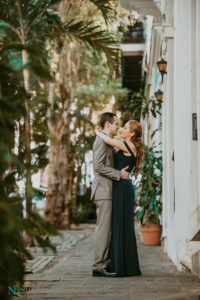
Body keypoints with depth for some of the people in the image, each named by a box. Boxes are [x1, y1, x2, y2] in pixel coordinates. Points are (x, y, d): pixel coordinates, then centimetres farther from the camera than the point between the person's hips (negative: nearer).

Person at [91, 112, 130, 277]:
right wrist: (119, 174, -16)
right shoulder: (101, 141, -10)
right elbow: (98, 166, -20)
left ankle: (105, 264, 10)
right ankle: (99, 266, -11)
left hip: (107, 191, 10)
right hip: (103, 190, -10)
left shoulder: (108, 142, 22)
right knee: (103, 228, -11)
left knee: (107, 229, 8)